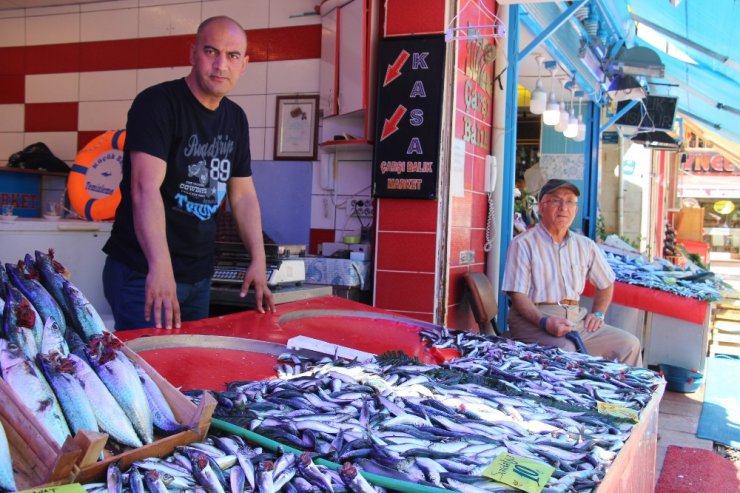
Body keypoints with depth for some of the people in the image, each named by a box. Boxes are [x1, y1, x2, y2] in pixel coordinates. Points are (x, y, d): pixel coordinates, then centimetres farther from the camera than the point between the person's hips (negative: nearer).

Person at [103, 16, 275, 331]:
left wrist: (258, 259, 3)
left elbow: (243, 194, 13)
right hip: (144, 273, -7)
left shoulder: (236, 119, 9)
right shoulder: (158, 104, -13)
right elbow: (145, 189, -26)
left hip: (199, 275, 7)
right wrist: (161, 267, -38)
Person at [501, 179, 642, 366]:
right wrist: (544, 322, -24)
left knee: (629, 344, -8)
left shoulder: (585, 246, 15)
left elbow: (606, 284, 30)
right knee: (565, 349, -35)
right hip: (533, 319, -6)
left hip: (576, 317, 6)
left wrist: (598, 313, 12)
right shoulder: (523, 244, -3)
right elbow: (517, 295, -9)